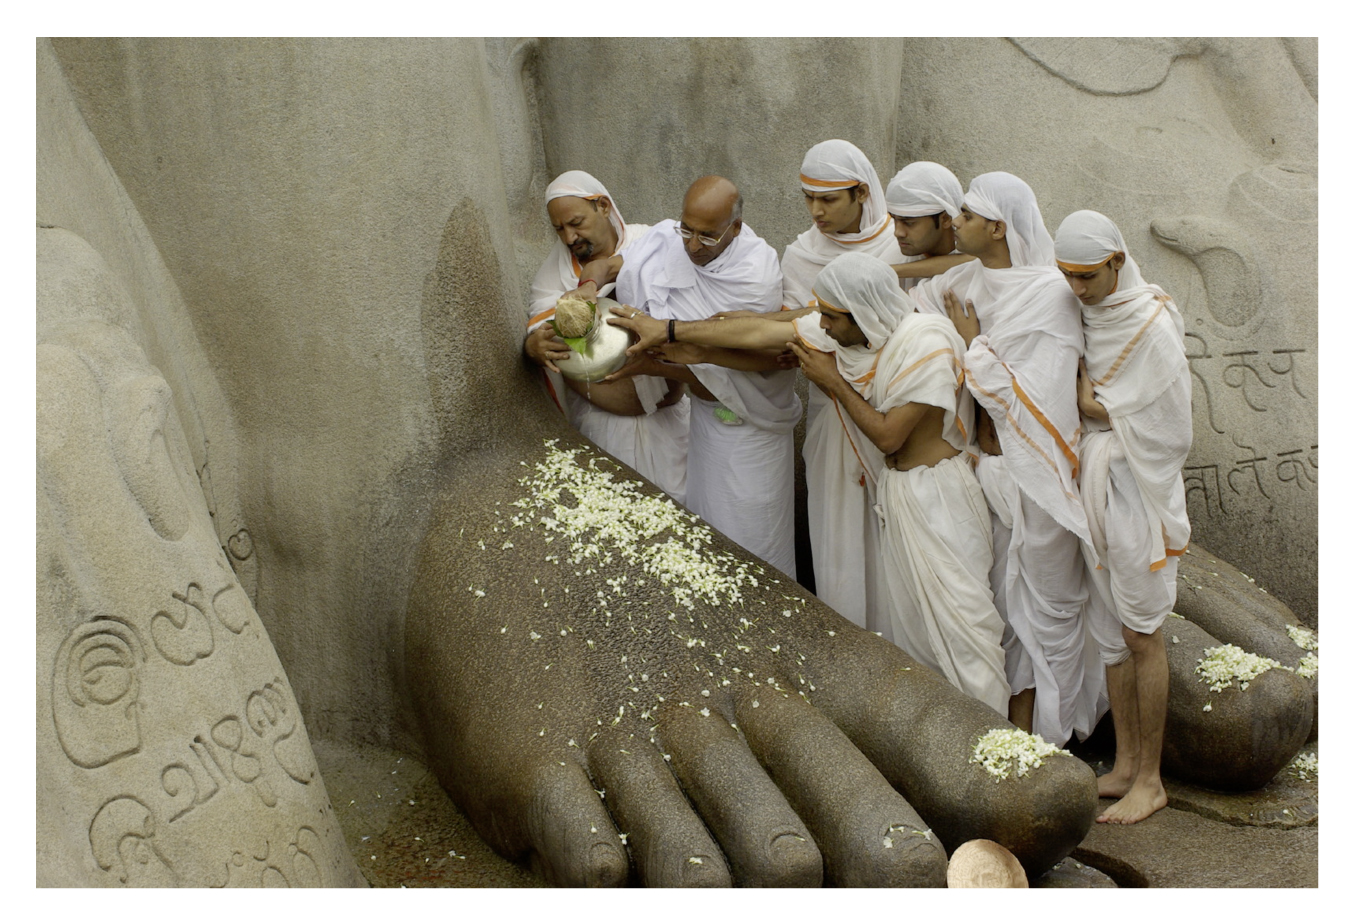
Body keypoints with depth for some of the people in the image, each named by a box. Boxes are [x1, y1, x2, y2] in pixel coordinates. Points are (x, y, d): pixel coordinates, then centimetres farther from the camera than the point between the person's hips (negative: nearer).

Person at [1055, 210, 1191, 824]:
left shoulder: (1153, 325, -16)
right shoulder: (1087, 314, 5)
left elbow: (1168, 428, -14)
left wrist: (1095, 408, -11)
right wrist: (1087, 399, -4)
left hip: (1138, 488, -7)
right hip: (1095, 484, 7)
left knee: (1141, 636, 0)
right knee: (1109, 631, 12)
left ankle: (1150, 780, 12)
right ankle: (1125, 764, 24)